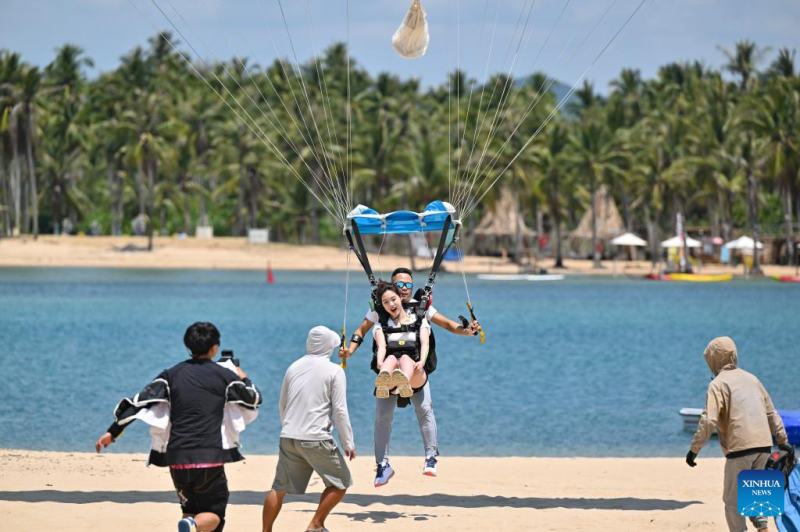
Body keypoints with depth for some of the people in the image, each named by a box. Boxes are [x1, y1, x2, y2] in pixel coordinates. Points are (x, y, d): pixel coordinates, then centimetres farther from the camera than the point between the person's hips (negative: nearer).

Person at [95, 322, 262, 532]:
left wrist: (113, 432, 4)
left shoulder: (172, 374, 8)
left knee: (191, 510, 22)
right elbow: (253, 400, 12)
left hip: (177, 458, 3)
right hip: (209, 458, -3)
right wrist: (243, 378, 32)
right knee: (214, 514, 7)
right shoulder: (224, 375, 0)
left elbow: (140, 402, 2)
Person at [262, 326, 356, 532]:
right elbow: (340, 411, -8)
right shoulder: (334, 371, -4)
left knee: (279, 489, 11)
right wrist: (348, 443, 0)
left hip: (288, 438, 5)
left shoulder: (293, 367, 13)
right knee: (340, 483, 9)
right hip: (316, 439, -5)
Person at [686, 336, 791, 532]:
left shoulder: (718, 384, -2)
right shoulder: (751, 379, 18)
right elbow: (771, 413, 20)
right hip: (763, 445, 7)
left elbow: (708, 420, -12)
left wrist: (694, 449, -8)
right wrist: (783, 440, 26)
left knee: (733, 499, 3)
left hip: (740, 448, -7)